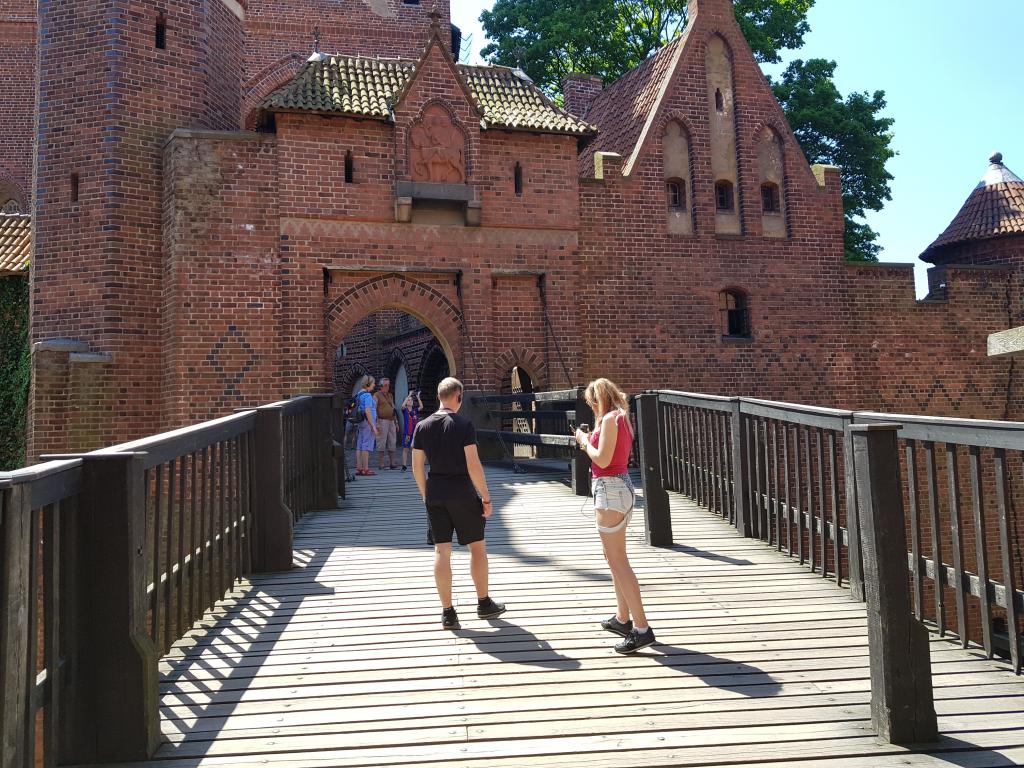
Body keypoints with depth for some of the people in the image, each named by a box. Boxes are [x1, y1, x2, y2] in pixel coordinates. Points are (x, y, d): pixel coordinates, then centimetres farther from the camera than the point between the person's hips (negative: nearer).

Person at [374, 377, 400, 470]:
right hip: (382, 421, -7)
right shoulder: (377, 396, 0)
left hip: (391, 421, 7)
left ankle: (392, 464, 10)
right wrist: (376, 424, -16)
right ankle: (380, 464, -3)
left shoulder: (390, 395, 20)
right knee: (381, 443, -6)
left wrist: (396, 422, 19)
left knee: (393, 443, 5)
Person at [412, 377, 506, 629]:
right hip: (462, 493, -4)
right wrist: (486, 497, -8)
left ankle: (448, 613, 11)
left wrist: (426, 495, 17)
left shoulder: (422, 426, 2)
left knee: (442, 551, 7)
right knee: (477, 547, 12)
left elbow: (417, 467, 4)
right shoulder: (463, 424, -12)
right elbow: (473, 465, -15)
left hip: (435, 494, 4)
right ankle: (484, 604, 23)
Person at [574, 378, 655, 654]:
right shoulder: (621, 418, 13)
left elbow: (603, 459, -21)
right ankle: (623, 618, 29)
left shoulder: (609, 419, -15)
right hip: (620, 485, 10)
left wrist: (585, 441, -6)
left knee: (618, 560, -8)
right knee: (614, 557, 19)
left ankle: (642, 628, -8)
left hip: (610, 488, -10)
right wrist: (590, 442, 11)